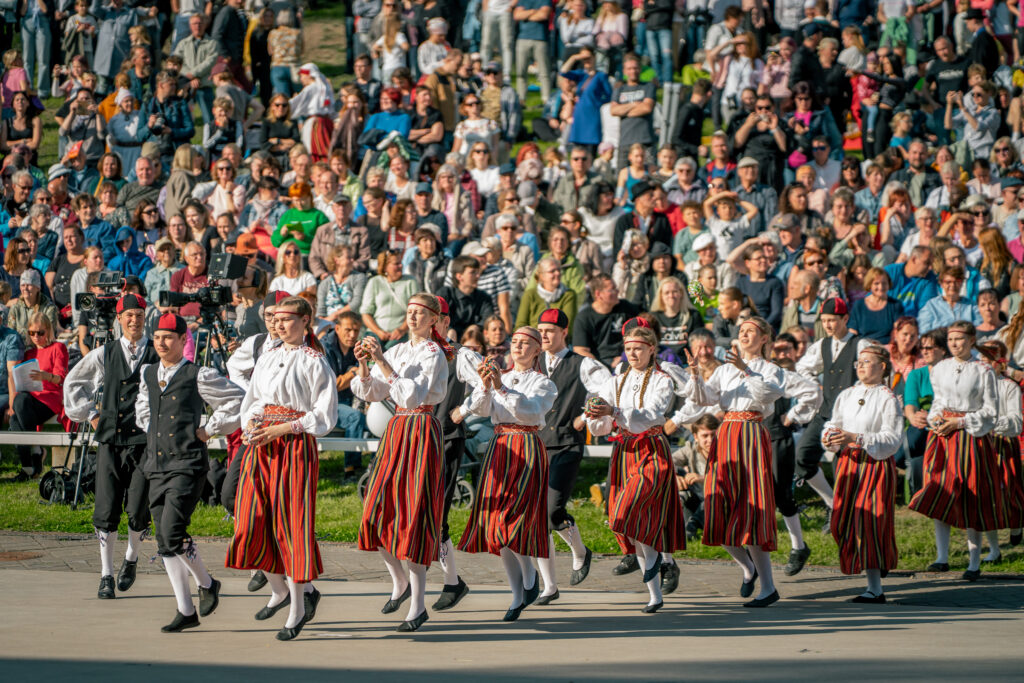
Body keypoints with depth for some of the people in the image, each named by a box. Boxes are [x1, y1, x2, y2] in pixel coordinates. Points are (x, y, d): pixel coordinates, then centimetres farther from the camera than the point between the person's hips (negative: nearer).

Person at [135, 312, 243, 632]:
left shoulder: (199, 376, -5)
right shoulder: (148, 375, 14)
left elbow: (238, 400, 2)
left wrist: (209, 430, 1)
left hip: (188, 465, -7)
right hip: (157, 467, 7)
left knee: (173, 533, -18)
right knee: (164, 541, 4)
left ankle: (207, 584, 7)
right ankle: (185, 611, 10)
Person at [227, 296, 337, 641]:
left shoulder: (315, 362, -4)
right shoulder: (267, 359, 14)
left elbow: (324, 416, -8)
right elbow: (251, 401, 21)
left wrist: (282, 428, -15)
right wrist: (250, 424, -1)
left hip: (295, 447, -6)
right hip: (261, 446, 6)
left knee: (291, 524, -6)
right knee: (252, 522, 2)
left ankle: (298, 609, 3)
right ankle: (279, 590, 24)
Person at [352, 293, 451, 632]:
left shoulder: (434, 354, -7)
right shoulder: (398, 351, 13)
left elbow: (412, 395, -19)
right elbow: (372, 392, 10)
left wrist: (382, 362, -22)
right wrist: (364, 365, -8)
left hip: (422, 432, -7)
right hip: (396, 430, 7)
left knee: (414, 515, -9)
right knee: (378, 511, 2)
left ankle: (418, 605, -6)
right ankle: (399, 581, 25)